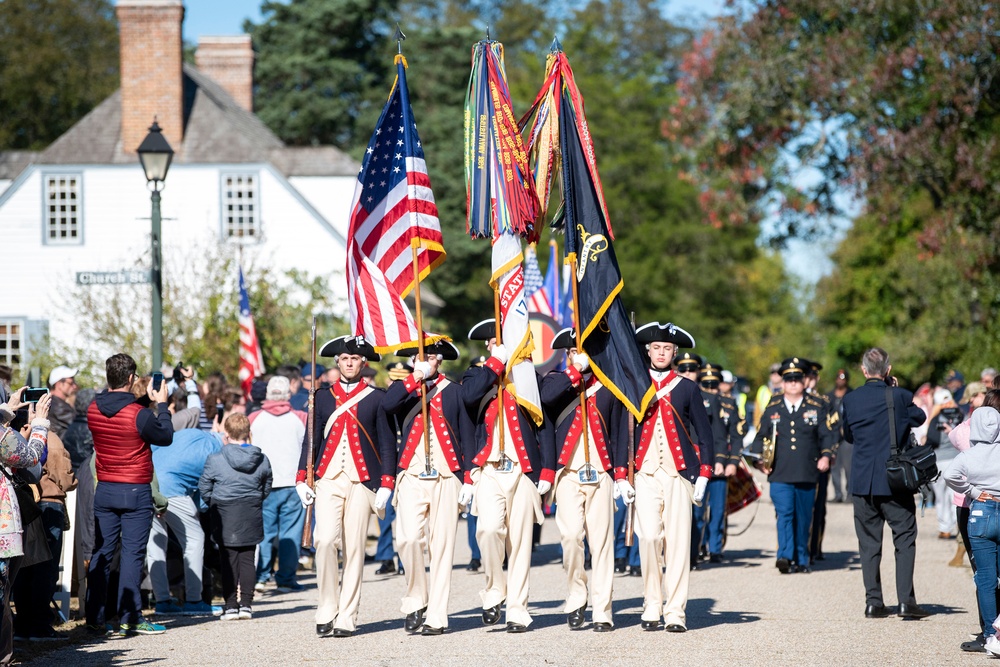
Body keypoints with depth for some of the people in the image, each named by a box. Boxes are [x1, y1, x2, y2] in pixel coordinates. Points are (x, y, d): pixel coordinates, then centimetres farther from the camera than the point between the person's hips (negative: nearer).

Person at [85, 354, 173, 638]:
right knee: (132, 553, -1)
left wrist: (149, 401, 20)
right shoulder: (138, 414, -17)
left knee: (102, 553, 9)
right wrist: (161, 404, 7)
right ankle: (129, 618, -2)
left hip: (104, 490, 5)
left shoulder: (93, 410, -1)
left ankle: (96, 617, 12)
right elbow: (165, 437, -3)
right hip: (136, 492, -5)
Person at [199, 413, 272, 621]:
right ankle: (246, 603, 5)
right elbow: (266, 488, 11)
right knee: (248, 558, 8)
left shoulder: (215, 459, -10)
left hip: (225, 517, -2)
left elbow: (204, 488, -1)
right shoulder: (261, 460, 0)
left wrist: (213, 506, 16)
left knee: (229, 559, 3)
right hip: (252, 516, 3)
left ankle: (230, 605, 2)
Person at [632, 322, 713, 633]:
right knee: (649, 539, -10)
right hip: (645, 475, 0)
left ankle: (675, 612, 0)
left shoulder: (687, 388, 8)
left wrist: (703, 476, 2)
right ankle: (652, 609, 1)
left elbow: (704, 433, 10)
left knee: (678, 542, -4)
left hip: (679, 474, 0)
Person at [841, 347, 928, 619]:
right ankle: (906, 599, -6)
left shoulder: (850, 400, 0)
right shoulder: (900, 396, -9)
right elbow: (919, 417, 11)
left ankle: (873, 601, 6)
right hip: (896, 481, -2)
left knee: (869, 543, 9)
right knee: (905, 538, 3)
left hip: (862, 481, 2)